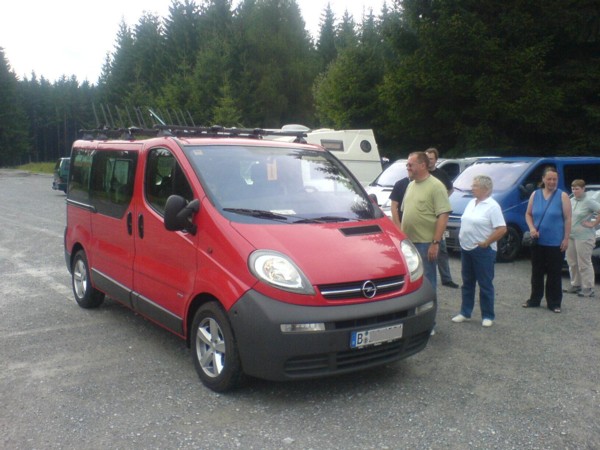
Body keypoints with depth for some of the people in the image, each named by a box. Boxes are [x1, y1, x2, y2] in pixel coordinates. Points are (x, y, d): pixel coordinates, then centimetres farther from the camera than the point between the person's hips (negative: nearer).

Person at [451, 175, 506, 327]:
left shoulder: (492, 206, -14)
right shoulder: (471, 203, 11)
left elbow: (502, 229, -19)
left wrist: (486, 243, -17)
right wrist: (462, 237, 9)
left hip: (483, 251, -8)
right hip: (466, 249, 8)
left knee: (485, 285, 2)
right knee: (467, 283, 14)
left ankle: (488, 316, 13)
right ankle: (465, 313, 23)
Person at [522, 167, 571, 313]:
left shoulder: (562, 196, -4)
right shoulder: (535, 194, 6)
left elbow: (567, 219, -5)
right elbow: (528, 214, 11)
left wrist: (566, 238, -10)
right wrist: (532, 228, -7)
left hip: (555, 243, -3)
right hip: (538, 241, 3)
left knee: (554, 274, 3)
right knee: (537, 272, 13)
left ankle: (554, 303, 12)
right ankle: (534, 299, 24)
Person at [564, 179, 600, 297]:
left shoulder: (589, 202, -9)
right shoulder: (571, 201, 12)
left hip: (584, 237, -7)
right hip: (570, 236, 7)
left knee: (584, 263, -5)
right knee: (572, 262, 12)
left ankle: (588, 288, 1)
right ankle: (575, 285, 23)